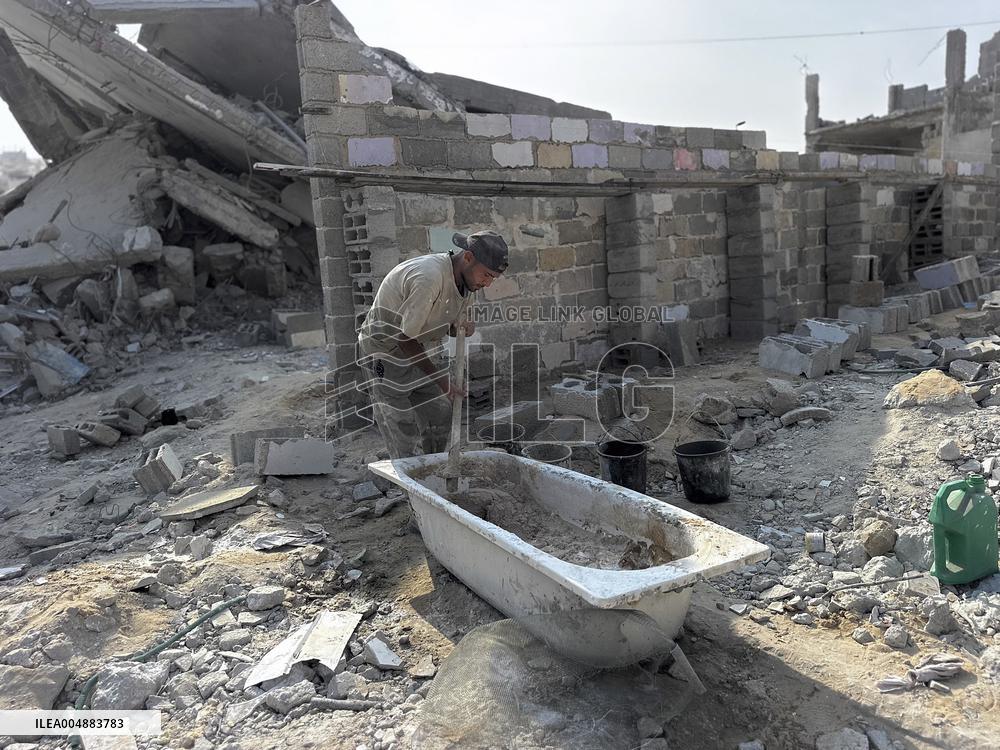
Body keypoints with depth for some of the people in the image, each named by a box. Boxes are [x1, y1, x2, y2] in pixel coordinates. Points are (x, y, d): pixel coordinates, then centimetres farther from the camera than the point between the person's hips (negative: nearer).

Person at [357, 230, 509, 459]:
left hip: (424, 349, 8)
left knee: (441, 420, 7)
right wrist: (440, 380, -19)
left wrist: (462, 327, -16)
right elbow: (406, 338, -26)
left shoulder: (466, 279, -4)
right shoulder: (428, 277, -32)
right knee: (403, 433, -6)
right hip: (387, 348, -8)